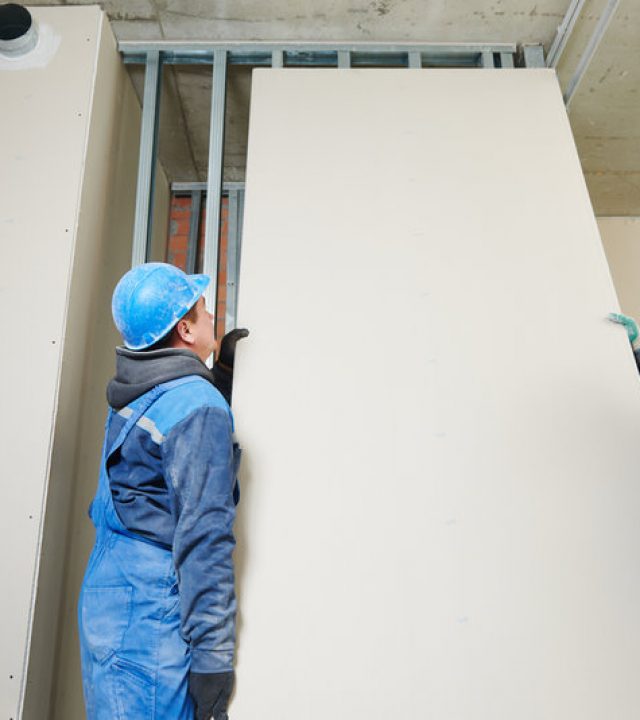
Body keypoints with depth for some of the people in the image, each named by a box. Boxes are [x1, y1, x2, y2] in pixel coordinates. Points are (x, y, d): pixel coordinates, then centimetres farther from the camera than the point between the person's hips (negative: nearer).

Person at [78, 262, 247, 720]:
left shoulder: (133, 396, 7)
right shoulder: (198, 406, -20)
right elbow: (203, 538, -22)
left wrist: (222, 373, 16)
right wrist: (213, 656, -17)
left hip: (105, 593, 9)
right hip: (152, 611, -9)